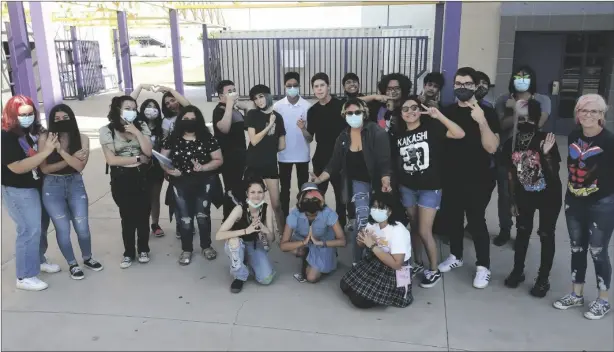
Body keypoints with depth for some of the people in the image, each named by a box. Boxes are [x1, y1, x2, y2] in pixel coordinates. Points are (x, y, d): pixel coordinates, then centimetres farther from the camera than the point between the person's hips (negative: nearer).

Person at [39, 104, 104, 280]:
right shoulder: (45, 138, -8)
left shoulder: (82, 138, -5)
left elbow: (80, 166, -15)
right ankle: (72, 264, 25)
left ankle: (87, 258, 31)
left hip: (76, 185, 1)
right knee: (63, 229, 4)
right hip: (52, 187, -1)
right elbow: (44, 168, -11)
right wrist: (71, 159, -16)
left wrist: (61, 150, -24)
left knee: (82, 227, 4)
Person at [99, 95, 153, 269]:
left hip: (142, 177, 2)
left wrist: (136, 132, -14)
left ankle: (143, 250, 26)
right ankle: (129, 253, 23)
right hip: (121, 180, -2)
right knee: (127, 217, 6)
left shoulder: (141, 126, 3)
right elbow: (111, 160, -12)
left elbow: (148, 152, -6)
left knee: (143, 215, 7)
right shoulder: (107, 130, -4)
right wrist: (138, 159, -8)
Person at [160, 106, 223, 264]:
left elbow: (219, 160, -4)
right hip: (181, 184, 1)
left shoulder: (207, 138, -5)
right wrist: (168, 169, -13)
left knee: (203, 215, 10)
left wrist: (203, 167, -19)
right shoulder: (173, 139, 0)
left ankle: (206, 246, 27)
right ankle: (186, 249, 23)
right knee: (184, 218, 8)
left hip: (203, 183, -1)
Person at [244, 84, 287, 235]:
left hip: (271, 164, 2)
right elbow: (254, 140, -12)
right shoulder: (252, 114, -2)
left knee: (276, 203, 2)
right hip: (254, 164, -2)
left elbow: (282, 145, 10)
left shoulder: (277, 117, 6)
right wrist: (269, 125, -13)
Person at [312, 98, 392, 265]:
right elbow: (334, 163, 1)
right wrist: (320, 179, -10)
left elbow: (384, 162, -22)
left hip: (378, 183, -2)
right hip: (358, 183, 2)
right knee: (362, 222, -15)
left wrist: (385, 183, -36)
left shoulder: (377, 133, -17)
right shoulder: (343, 137, -3)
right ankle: (357, 261, -2)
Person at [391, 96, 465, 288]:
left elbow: (460, 134, -20)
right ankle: (416, 262, 32)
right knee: (414, 227, 15)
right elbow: (395, 162, 12)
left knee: (424, 231, -4)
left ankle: (434, 270, 14)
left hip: (430, 188, -4)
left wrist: (439, 116, -25)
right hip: (407, 188, 5)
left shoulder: (431, 127, -9)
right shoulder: (398, 135, 4)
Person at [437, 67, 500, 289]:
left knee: (476, 221, -1)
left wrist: (481, 121, -28)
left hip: (478, 180, -4)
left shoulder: (487, 113, -7)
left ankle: (483, 266, 13)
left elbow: (491, 147, -17)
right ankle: (455, 256, 32)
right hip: (451, 178, 4)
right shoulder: (447, 111, 5)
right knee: (451, 217, 12)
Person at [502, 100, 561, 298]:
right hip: (524, 196, 4)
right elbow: (511, 175, 1)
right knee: (522, 232, 15)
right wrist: (512, 201, 5)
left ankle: (543, 279, 18)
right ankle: (518, 271, 32)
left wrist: (546, 154, -37)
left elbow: (554, 174, -21)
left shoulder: (547, 141, -20)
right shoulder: (511, 144, -8)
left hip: (549, 197, -4)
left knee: (546, 236, 5)